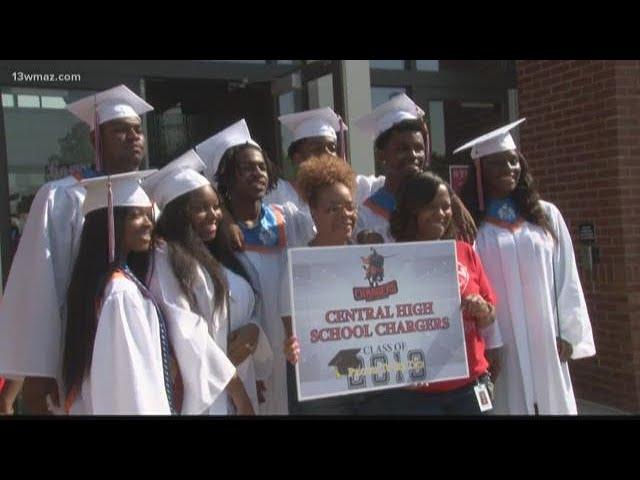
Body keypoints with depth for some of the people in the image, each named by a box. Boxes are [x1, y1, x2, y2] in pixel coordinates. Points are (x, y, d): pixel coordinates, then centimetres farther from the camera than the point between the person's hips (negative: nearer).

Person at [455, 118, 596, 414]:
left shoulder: (546, 215, 8)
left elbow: (566, 278, 8)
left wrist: (569, 333, 3)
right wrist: (482, 343, -9)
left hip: (545, 343, 3)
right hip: (499, 345, -3)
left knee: (553, 403, 8)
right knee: (509, 405, 2)